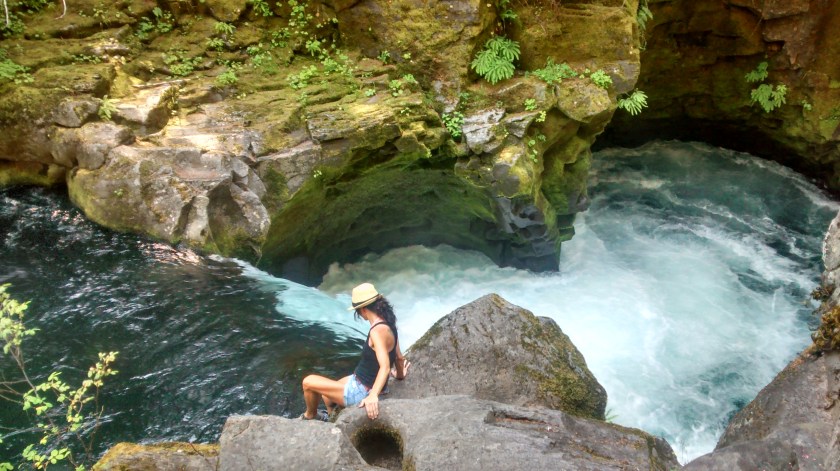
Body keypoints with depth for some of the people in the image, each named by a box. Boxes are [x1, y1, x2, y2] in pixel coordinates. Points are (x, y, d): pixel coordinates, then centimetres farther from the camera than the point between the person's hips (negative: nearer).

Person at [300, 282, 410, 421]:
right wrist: (400, 375, 31)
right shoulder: (388, 325, -1)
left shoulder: (378, 331, -28)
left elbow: (385, 366, -38)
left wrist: (373, 395, -50)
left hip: (362, 391, -9)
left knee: (308, 382, 2)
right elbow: (399, 358, 11)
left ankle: (310, 415, 30)